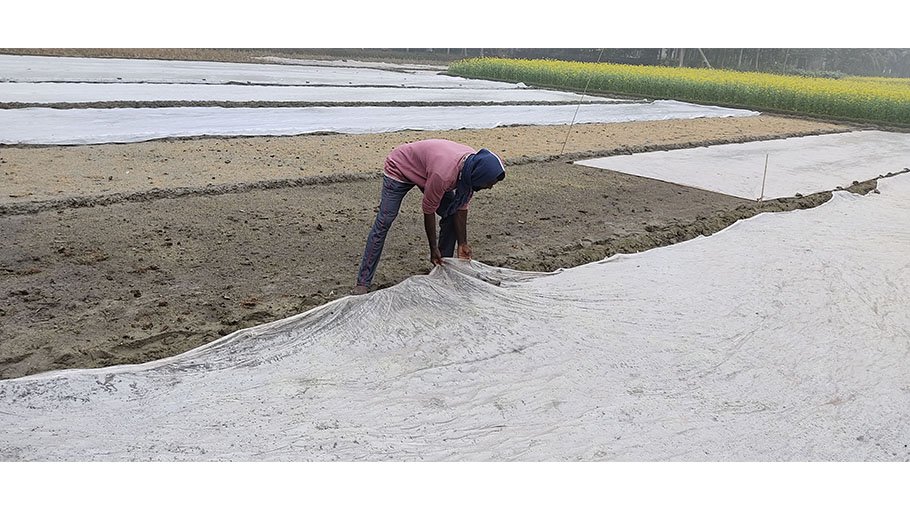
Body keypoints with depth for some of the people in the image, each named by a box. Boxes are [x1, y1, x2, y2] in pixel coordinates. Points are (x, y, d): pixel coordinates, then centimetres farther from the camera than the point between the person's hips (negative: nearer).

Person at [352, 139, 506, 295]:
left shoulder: (473, 166, -21)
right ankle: (363, 282, -10)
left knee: (451, 214, -3)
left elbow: (461, 207, -10)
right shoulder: (444, 174, -43)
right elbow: (428, 211, -28)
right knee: (384, 221, -13)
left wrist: (463, 244, -8)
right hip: (399, 167, -7)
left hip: (425, 169, 7)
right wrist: (433, 249, -18)